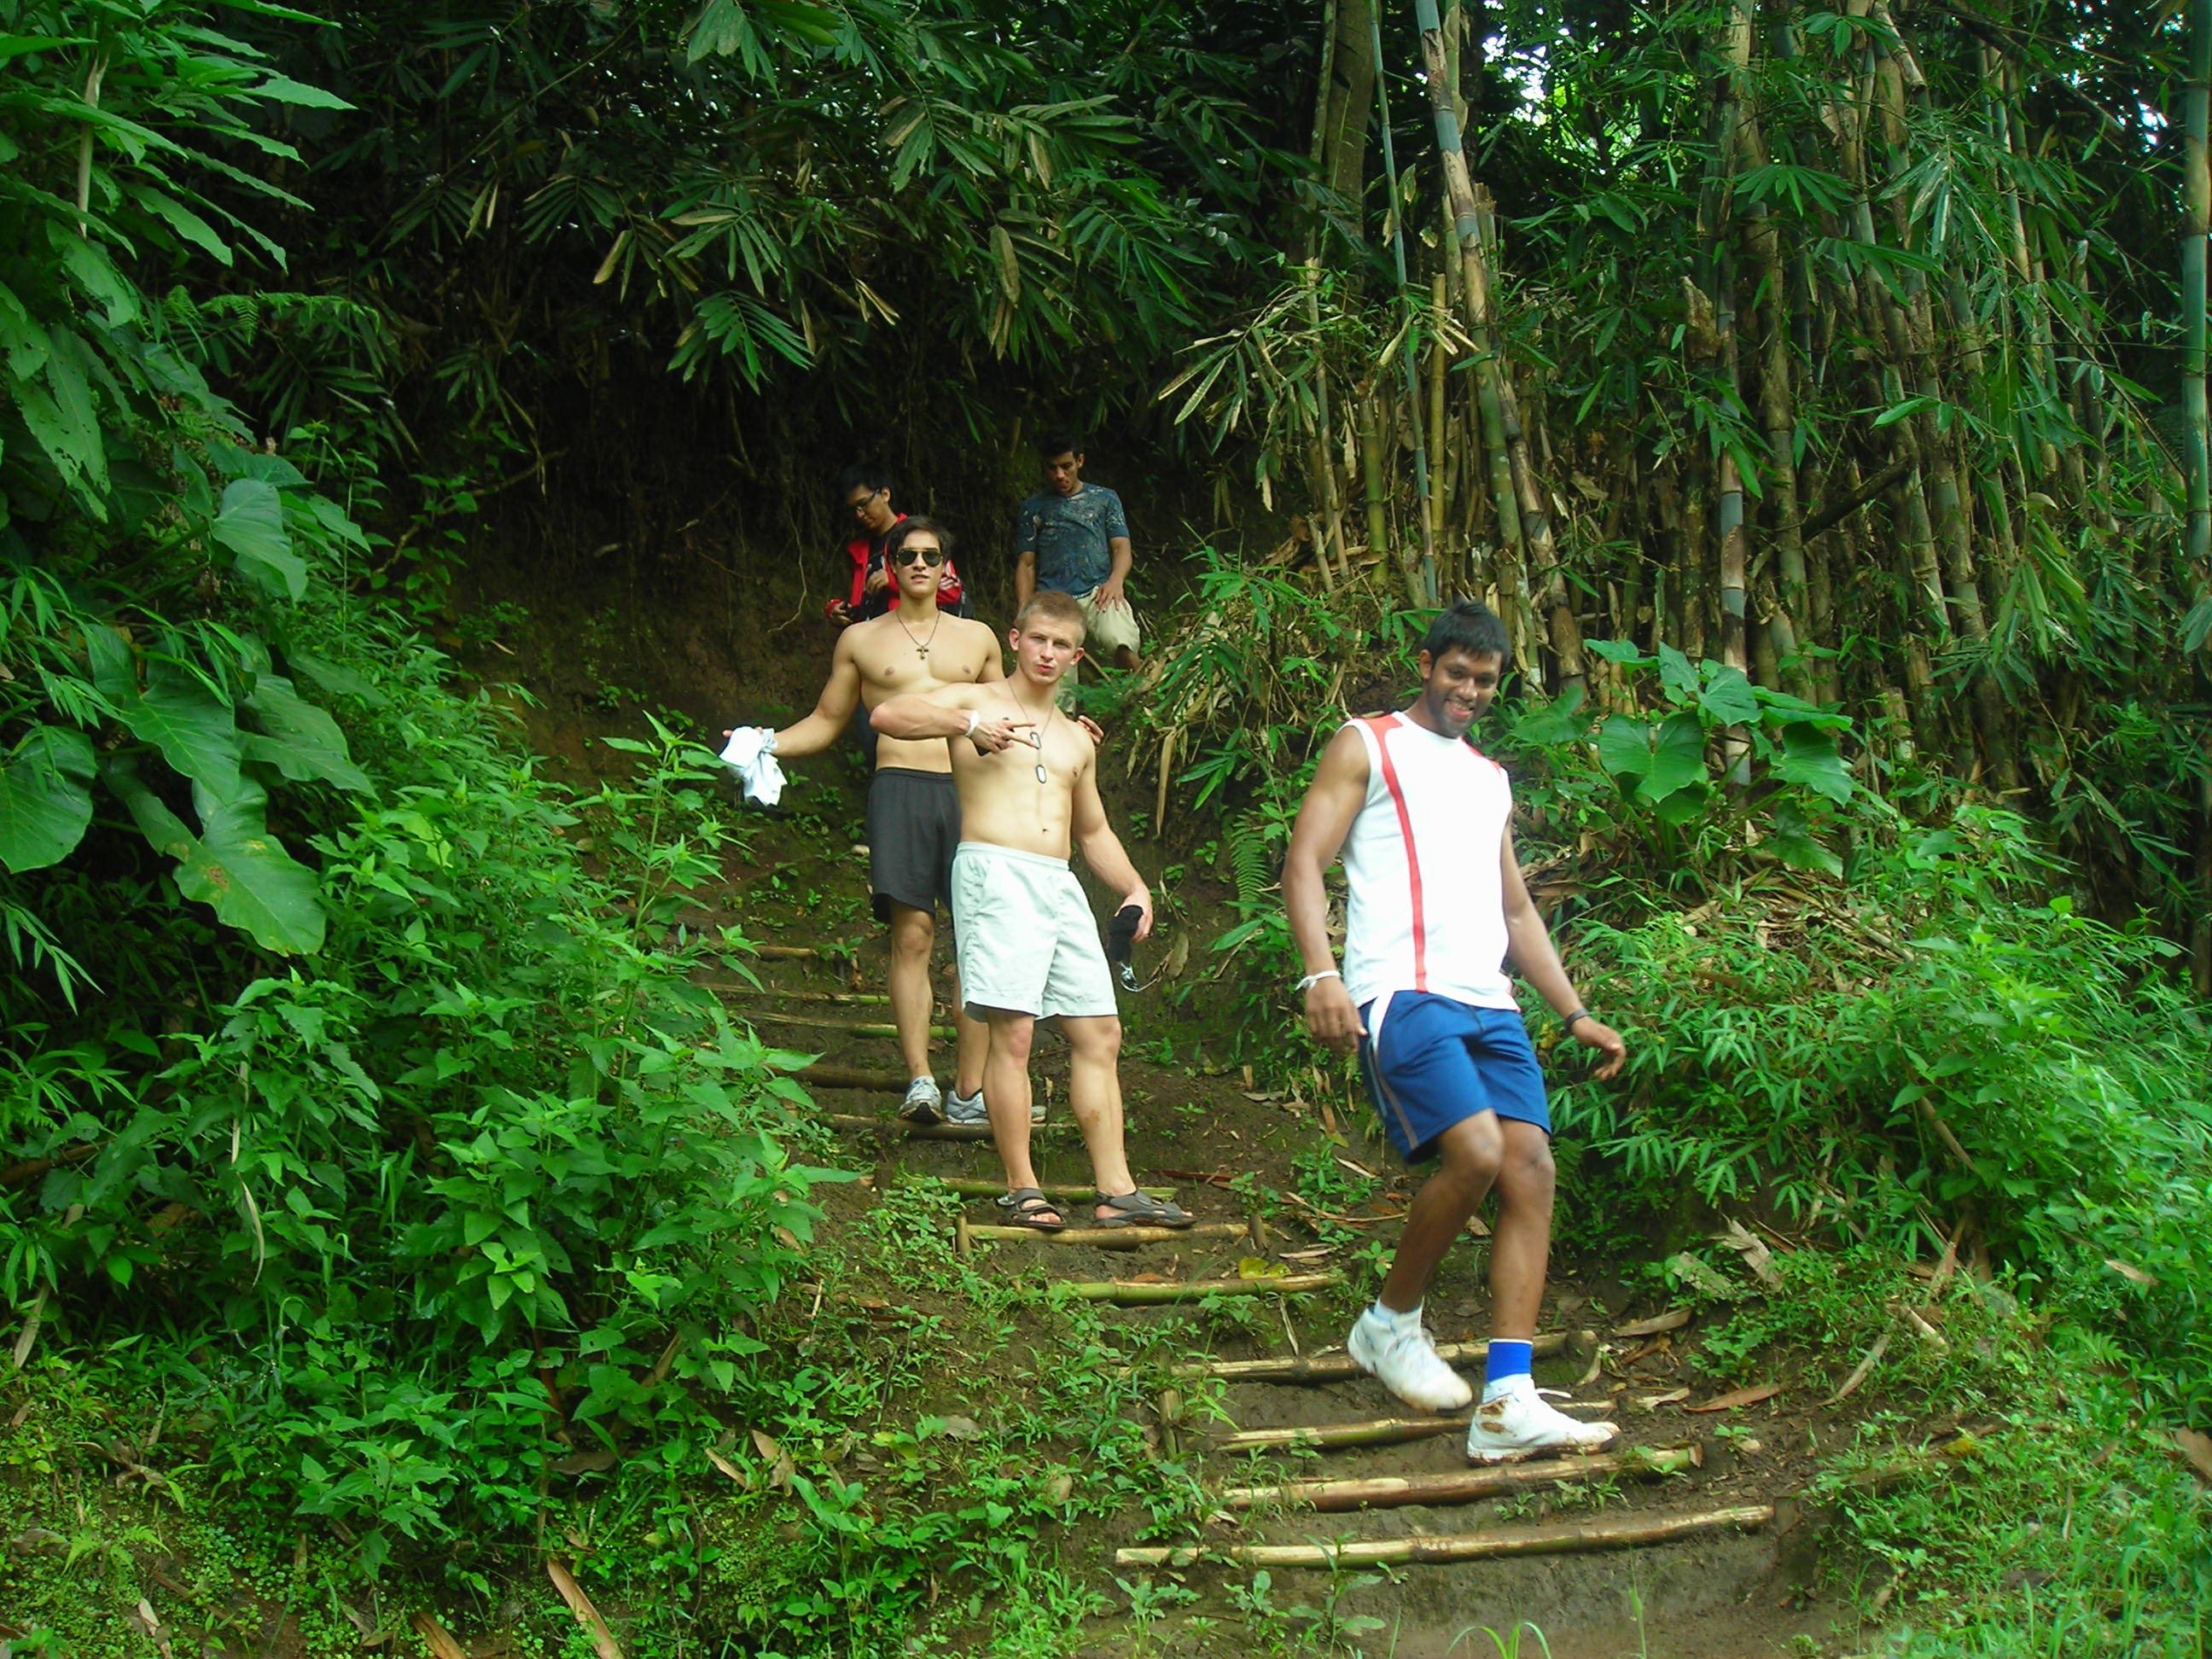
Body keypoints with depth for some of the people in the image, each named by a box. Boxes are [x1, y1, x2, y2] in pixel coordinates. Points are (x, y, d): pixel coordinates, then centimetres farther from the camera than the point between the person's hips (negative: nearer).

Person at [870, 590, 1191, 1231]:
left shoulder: (1075, 740, 24)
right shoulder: (976, 700, 7)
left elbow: (1093, 830, 32)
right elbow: (887, 715, -10)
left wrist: (1134, 887, 15)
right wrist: (965, 725, -24)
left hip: (1061, 885, 6)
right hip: (995, 872, -6)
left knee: (1100, 1034, 1)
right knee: (1013, 1032, -12)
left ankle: (1116, 1192, 3)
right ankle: (1022, 1189, -5)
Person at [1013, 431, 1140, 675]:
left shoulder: (1105, 498, 21)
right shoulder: (1033, 508, 21)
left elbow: (1121, 547, 12)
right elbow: (1026, 564, 18)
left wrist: (1116, 581, -10)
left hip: (1099, 593, 0)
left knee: (1122, 644, -32)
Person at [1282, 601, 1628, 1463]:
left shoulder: (1490, 777, 28)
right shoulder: (1368, 746, 10)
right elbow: (1304, 864, -1)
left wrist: (1574, 1012, 23)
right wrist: (1322, 974, -17)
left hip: (1488, 1001, 6)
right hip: (1402, 992, -6)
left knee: (1531, 1166, -10)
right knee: (1476, 1151, -23)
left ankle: (1507, 1402, -11)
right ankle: (1391, 1323, 1)